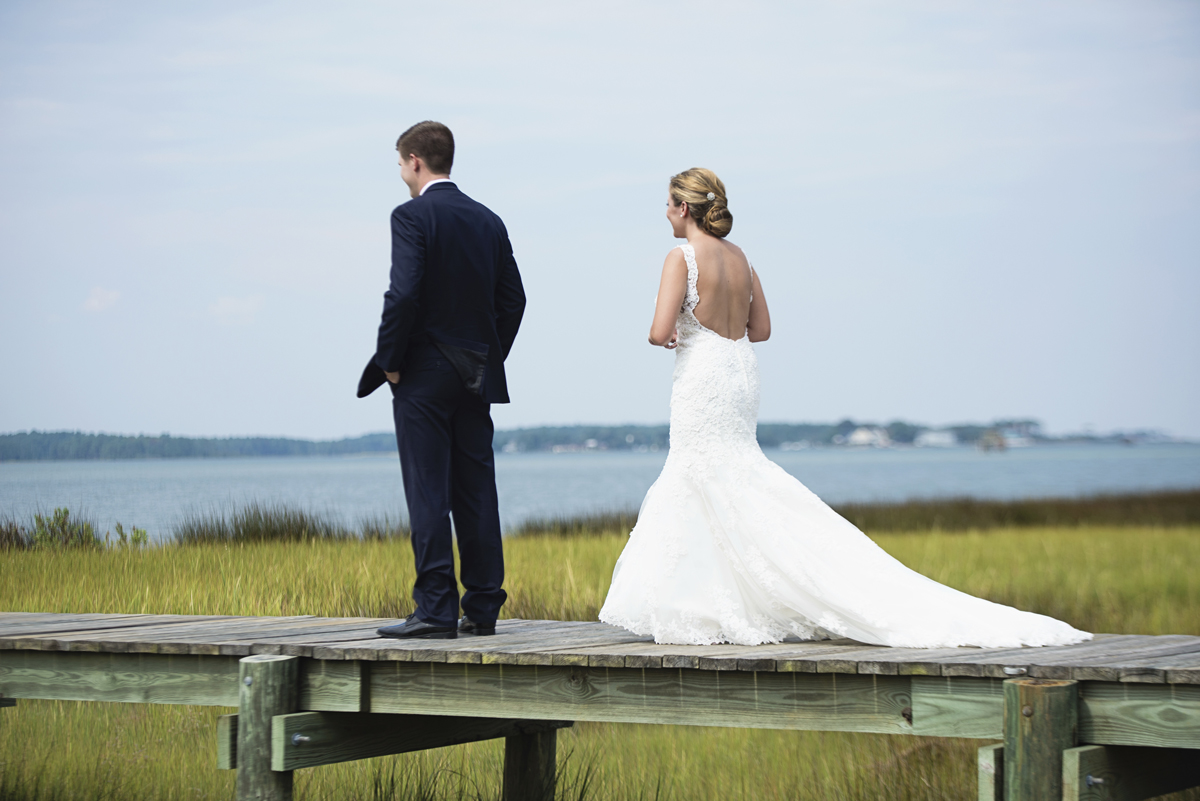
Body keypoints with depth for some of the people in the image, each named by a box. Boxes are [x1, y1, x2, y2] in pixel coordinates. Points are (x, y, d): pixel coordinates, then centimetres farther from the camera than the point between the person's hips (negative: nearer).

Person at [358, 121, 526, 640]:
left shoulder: (412, 216, -10)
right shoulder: (488, 221, 11)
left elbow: (404, 293, -19)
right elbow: (512, 299, 10)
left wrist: (389, 360, -9)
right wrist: (489, 360, 16)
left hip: (422, 376, -6)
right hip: (477, 378, 6)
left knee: (428, 494, -5)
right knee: (476, 491, 8)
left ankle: (435, 610, -6)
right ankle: (482, 609, 10)